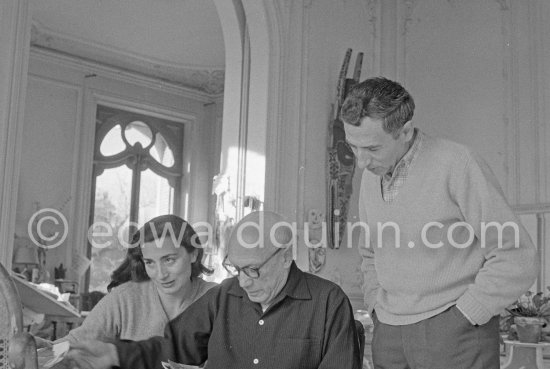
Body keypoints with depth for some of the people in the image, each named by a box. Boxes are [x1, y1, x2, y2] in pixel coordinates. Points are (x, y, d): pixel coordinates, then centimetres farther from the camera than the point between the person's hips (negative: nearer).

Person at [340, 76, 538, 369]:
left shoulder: (457, 164, -13)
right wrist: (378, 308, 8)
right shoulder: (371, 176, 6)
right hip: (389, 334, 5)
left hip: (454, 333, -5)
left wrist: (457, 318, -13)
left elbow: (516, 259, -13)